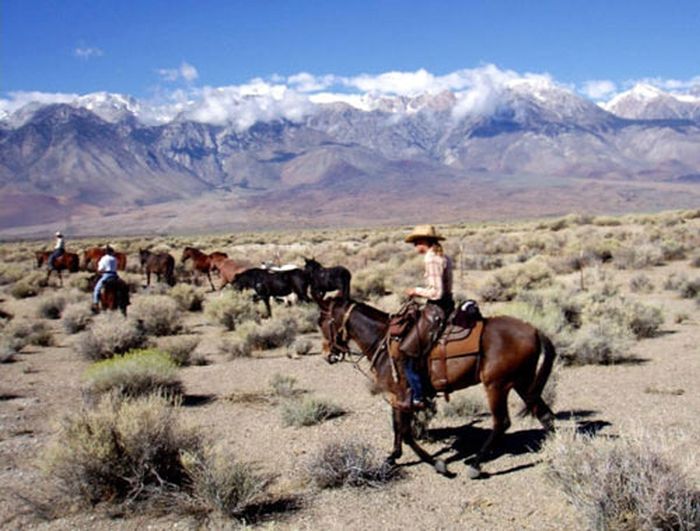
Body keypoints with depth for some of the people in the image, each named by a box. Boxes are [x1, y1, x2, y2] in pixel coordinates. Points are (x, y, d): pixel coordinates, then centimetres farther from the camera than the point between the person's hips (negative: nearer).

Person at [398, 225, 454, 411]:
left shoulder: (432, 260, -17)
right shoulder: (444, 258, 12)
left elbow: (436, 292, -22)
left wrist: (417, 291, -9)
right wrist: (421, 292, 12)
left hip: (436, 310, -11)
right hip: (446, 306, 11)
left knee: (407, 352, -6)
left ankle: (417, 398, -2)